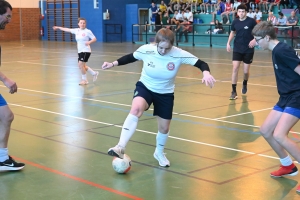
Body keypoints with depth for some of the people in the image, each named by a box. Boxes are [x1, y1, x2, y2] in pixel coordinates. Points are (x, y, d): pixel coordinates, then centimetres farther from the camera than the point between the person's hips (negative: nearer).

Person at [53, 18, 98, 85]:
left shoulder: (88, 31, -7)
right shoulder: (76, 30, 8)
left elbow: (94, 39, -7)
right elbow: (68, 29, 19)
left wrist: (89, 42, -27)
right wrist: (58, 27, 27)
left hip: (86, 51, -7)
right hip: (80, 51, 7)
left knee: (81, 64, -13)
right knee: (81, 66, 8)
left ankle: (84, 80, 4)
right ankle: (94, 73, 28)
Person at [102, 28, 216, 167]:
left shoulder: (179, 55, -23)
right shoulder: (146, 50, -20)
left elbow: (201, 63, -19)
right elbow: (131, 57, 0)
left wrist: (206, 73, -39)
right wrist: (113, 64, -6)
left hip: (165, 94, 2)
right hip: (145, 87, -1)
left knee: (164, 127, 13)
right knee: (136, 109, -34)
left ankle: (159, 153, 46)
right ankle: (120, 147, -36)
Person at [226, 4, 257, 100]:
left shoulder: (251, 21, -10)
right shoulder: (235, 22, -1)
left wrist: (254, 40, -20)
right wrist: (228, 43, 7)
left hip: (248, 50, -2)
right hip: (237, 49, 2)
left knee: (246, 71, 7)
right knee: (235, 68, -11)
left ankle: (244, 84, 41)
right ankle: (234, 92, -6)